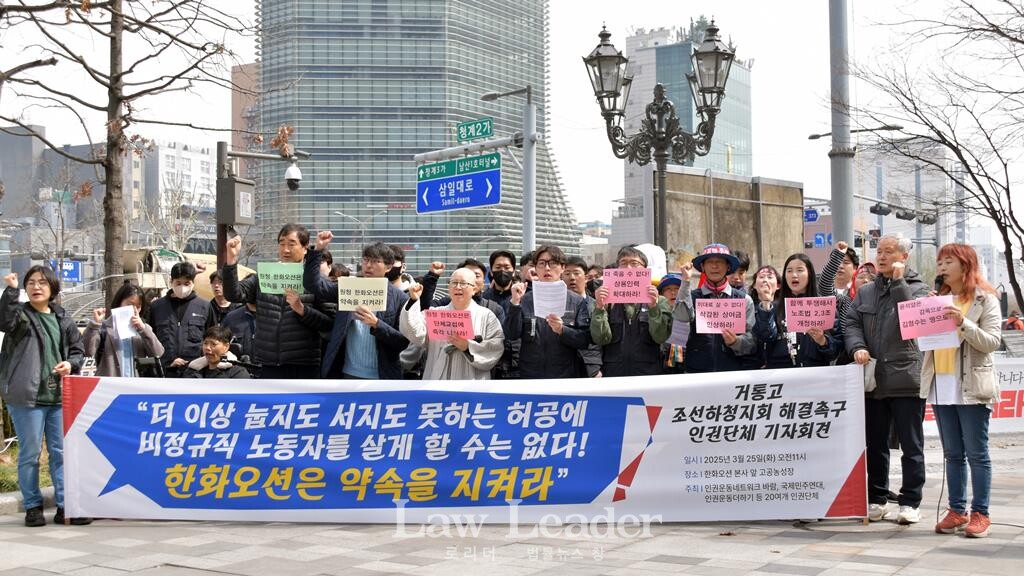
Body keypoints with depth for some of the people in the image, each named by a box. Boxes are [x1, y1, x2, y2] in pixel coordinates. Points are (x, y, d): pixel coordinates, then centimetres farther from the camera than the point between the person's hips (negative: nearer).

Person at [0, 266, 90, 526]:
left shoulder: (63, 318, 12)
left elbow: (78, 349, 17)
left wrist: (70, 364, -4)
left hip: (59, 396, 4)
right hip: (27, 396, -4)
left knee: (61, 452, 7)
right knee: (30, 453, 3)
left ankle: (65, 505, 14)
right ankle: (32, 506, 14)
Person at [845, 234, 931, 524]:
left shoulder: (917, 288, 3)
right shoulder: (865, 292, 16)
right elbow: (851, 322, 6)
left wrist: (898, 281, -11)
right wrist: (857, 347, -12)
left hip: (906, 379, -4)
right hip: (873, 378, 4)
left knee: (911, 445, 1)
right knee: (875, 444, 11)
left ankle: (910, 502, 8)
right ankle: (876, 500, 20)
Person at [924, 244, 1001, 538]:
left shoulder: (985, 299, -1)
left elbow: (992, 342, -9)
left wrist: (963, 323, -21)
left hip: (971, 388, -5)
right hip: (940, 388, 5)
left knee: (977, 453, 0)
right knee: (952, 454, 9)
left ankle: (980, 513, 6)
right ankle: (957, 511, 15)